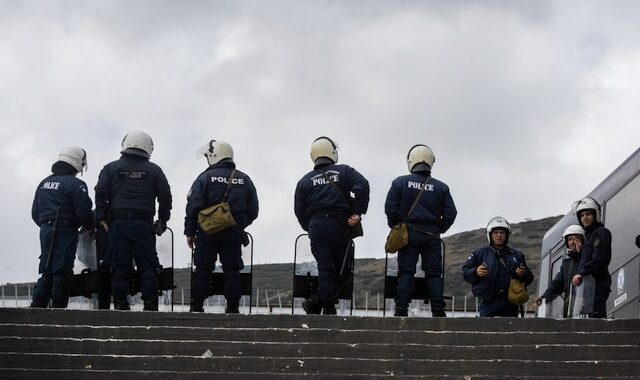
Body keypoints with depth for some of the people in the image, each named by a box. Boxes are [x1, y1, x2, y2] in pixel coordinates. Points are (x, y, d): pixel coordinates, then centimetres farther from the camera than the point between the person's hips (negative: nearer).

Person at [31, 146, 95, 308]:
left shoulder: (44, 183, 15)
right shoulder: (75, 184, -10)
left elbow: (35, 212, 18)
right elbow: (83, 211, -13)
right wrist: (90, 227, 4)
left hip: (45, 230, 7)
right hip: (65, 232, -7)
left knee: (46, 272, 12)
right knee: (62, 271, -5)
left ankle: (37, 306, 7)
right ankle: (58, 307, -7)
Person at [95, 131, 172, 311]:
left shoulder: (111, 168, 8)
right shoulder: (154, 170, 9)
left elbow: (100, 194, 1)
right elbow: (165, 196, 8)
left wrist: (102, 218, 6)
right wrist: (163, 221, 17)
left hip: (118, 223, 0)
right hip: (144, 225, 0)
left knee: (119, 265, 2)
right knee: (147, 266, 2)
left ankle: (120, 304, -1)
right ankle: (150, 305, -2)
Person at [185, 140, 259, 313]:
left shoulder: (205, 178, -6)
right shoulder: (244, 180, 6)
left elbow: (193, 207, -9)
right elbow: (253, 211, 9)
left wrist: (190, 232, -2)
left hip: (208, 233, -2)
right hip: (234, 234, 2)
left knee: (203, 269, 4)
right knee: (232, 271, 7)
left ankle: (197, 307, 4)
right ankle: (233, 307, 5)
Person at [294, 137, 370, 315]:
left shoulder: (305, 181, 13)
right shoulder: (344, 171, 7)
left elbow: (299, 210, 8)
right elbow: (362, 185, -10)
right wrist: (357, 212, -8)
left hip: (316, 227, 2)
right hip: (340, 225, -2)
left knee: (325, 269, 4)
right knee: (342, 268, 4)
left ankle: (328, 308, -5)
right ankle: (318, 301, -6)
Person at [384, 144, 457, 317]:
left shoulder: (400, 182, -2)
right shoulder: (441, 187, 3)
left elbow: (390, 209, -4)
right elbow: (450, 214, 2)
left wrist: (396, 227, 10)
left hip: (408, 233, -1)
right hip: (432, 235, 1)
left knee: (406, 272, 0)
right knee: (434, 273, 5)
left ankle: (401, 309, -6)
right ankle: (438, 310, 1)